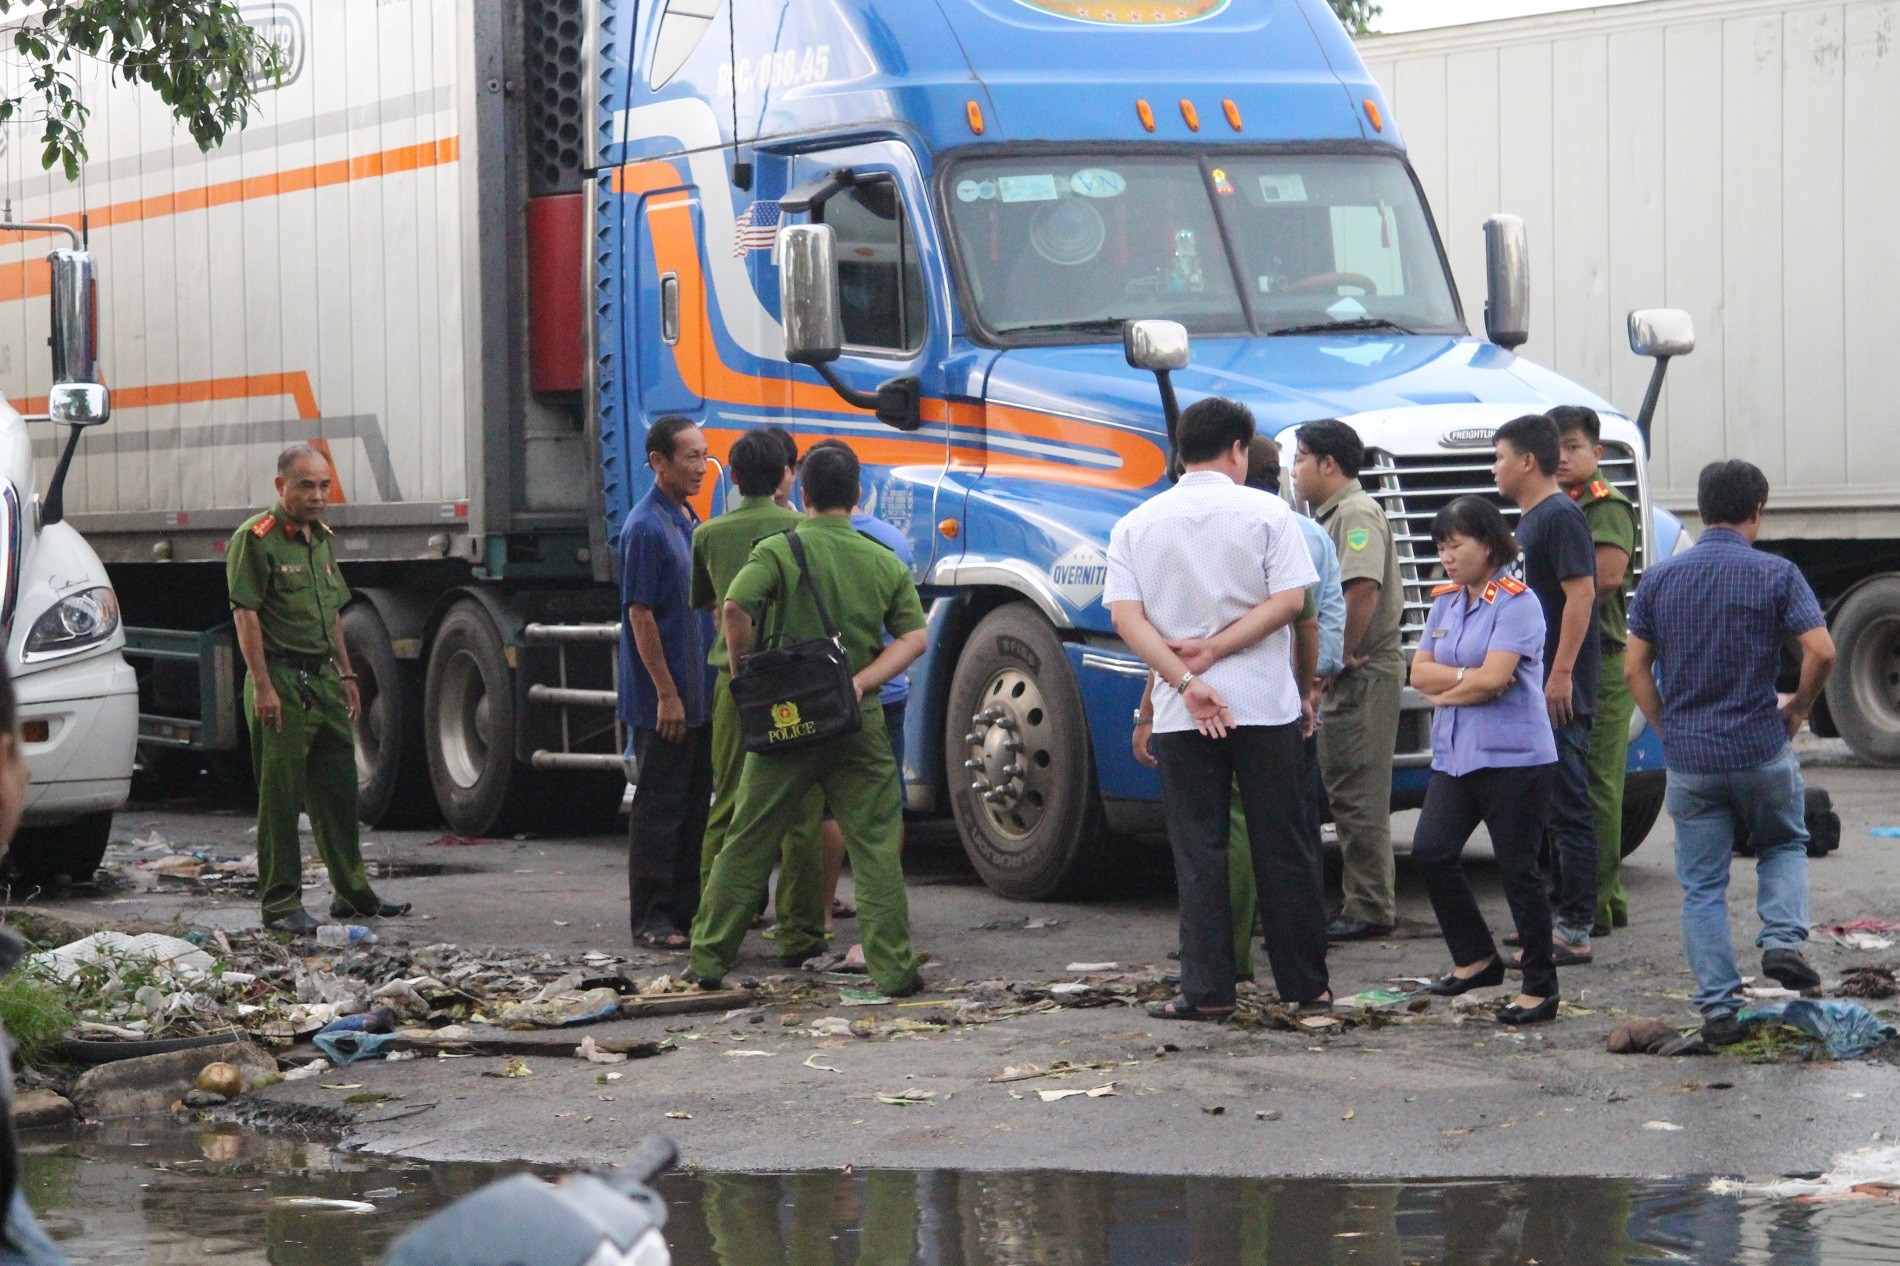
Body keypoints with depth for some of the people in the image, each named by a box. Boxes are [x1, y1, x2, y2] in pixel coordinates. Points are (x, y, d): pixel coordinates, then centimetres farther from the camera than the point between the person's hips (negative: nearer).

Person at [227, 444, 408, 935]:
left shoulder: (321, 539, 16)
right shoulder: (256, 539, -10)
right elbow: (245, 614, -15)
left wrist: (345, 675, 19)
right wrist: (263, 687, -20)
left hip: (323, 679, 8)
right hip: (281, 680, -8)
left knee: (338, 789, 12)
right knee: (280, 797, -4)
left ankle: (352, 893, 21)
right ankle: (281, 904, 0)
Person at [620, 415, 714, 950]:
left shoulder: (689, 521, 13)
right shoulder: (647, 527, -15)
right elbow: (640, 613, -18)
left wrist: (702, 688, 18)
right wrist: (666, 693, -19)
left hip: (697, 694, 9)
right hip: (662, 699, -9)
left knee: (694, 805, 12)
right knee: (659, 807, -3)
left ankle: (687, 908, 19)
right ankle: (651, 918, 2)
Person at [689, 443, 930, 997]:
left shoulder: (779, 551, -5)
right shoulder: (885, 561, 5)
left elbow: (736, 606, -21)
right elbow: (915, 638, -2)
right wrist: (862, 679, -9)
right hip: (858, 722, 1)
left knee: (747, 841, 8)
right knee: (876, 846, 4)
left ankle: (709, 957, 13)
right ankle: (894, 968, 0)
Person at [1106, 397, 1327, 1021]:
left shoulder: (1137, 524, 5)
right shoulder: (1265, 512, 0)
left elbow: (1126, 616, -5)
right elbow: (1290, 599, -9)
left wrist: (1185, 680, -12)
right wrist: (1215, 650, -9)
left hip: (1180, 713, 1)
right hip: (1266, 705, -1)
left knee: (1198, 851, 5)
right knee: (1282, 849, 6)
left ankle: (1207, 989, 0)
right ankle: (1305, 985, 12)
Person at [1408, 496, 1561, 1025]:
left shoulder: (1516, 602, -9)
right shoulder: (1445, 601, 14)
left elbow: (1493, 677, -18)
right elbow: (1420, 672, 6)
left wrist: (1445, 690, -2)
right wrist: (1468, 677, -10)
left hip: (1514, 759, -7)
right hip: (1454, 758, 7)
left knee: (1518, 871, -3)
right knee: (1430, 853, -1)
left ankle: (1540, 987, 5)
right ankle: (1477, 958, 16)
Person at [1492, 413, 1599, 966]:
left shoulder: (1560, 516, -12)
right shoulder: (1529, 520, 18)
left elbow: (1581, 593, -20)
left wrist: (1561, 674, -24)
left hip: (1560, 691, -10)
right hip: (1532, 687, 10)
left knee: (1567, 806, -8)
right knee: (1546, 806, 14)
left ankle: (1575, 932, -8)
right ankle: (1555, 916, 21)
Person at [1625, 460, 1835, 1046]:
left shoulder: (1660, 578, 3)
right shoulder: (1775, 574, -5)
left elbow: (1634, 669, 2)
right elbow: (1821, 651, -13)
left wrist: (1668, 728, 12)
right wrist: (1797, 710, 3)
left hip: (1688, 759, 1)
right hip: (1761, 751, -1)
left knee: (1702, 887, 8)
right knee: (1784, 845, 24)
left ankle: (1719, 1008, 4)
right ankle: (1783, 940, 3)